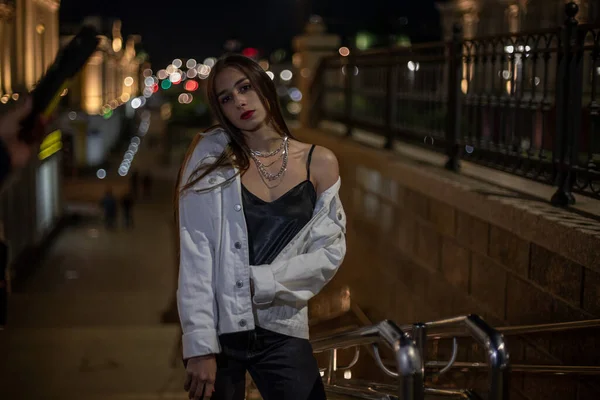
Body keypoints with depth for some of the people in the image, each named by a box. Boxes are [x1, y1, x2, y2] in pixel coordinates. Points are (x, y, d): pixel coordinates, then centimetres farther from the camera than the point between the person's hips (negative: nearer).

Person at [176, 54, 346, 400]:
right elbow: (195, 254, -9)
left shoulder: (320, 163, 1)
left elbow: (329, 253, -1)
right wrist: (199, 346, -16)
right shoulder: (210, 157, -3)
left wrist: (260, 282, -13)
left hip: (283, 332, 1)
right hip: (218, 328, -1)